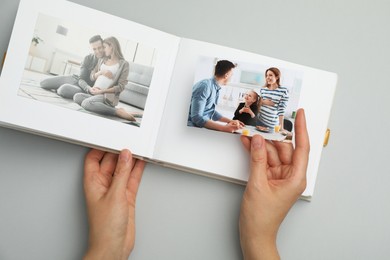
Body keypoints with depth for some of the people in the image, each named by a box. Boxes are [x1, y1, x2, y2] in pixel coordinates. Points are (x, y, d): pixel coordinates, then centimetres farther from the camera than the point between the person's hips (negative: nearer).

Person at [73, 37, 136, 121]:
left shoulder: (123, 64, 1)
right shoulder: (102, 60, 20)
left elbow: (120, 87, -5)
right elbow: (92, 77, 18)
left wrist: (101, 91, -12)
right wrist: (100, 72, -4)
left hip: (108, 96, -6)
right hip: (95, 93, 6)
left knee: (86, 103, -32)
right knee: (77, 97, -22)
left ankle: (117, 111, -22)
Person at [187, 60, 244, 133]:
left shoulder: (215, 88, 8)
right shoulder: (205, 86, -18)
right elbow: (197, 117, -25)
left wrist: (230, 121, 13)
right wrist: (224, 127, -28)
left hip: (201, 128, 8)